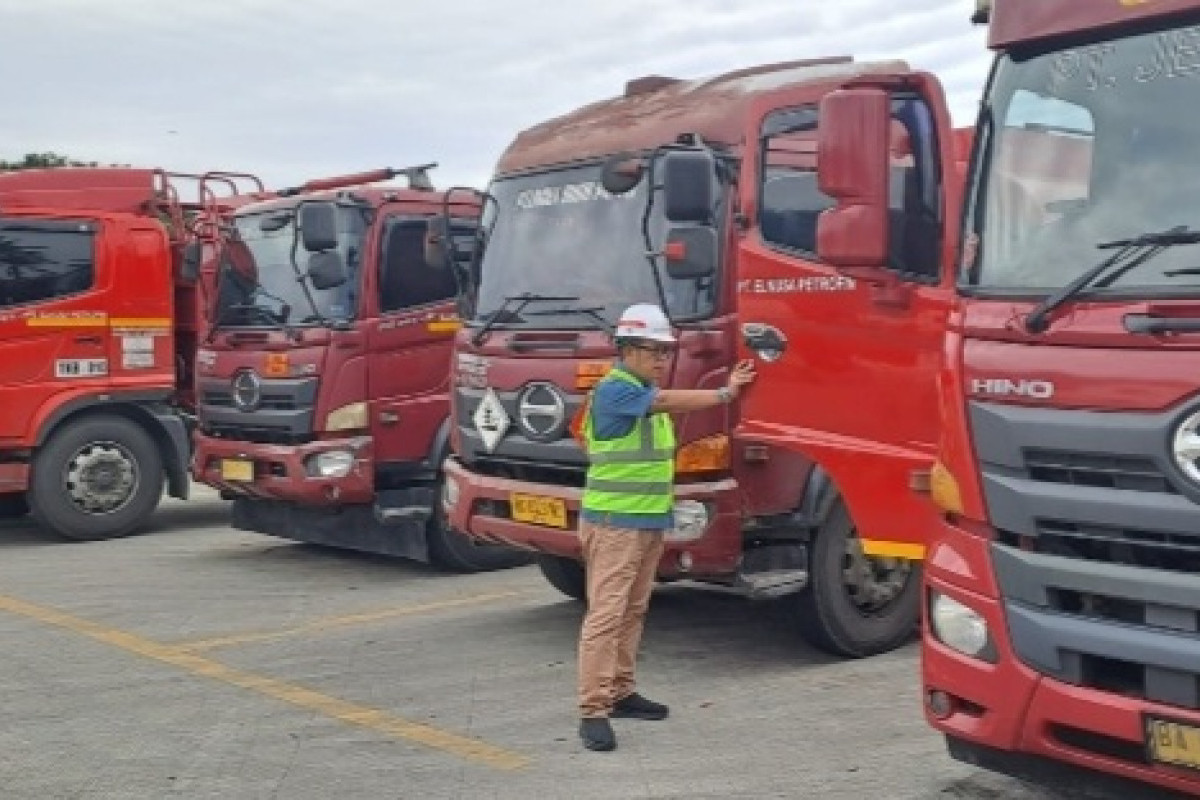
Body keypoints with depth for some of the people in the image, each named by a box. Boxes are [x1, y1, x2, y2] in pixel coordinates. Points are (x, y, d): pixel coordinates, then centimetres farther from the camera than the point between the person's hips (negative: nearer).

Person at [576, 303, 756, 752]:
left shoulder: (649, 391, 17)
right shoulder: (614, 388, -15)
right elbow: (669, 402, -25)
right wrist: (725, 394, -23)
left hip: (651, 521, 10)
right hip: (614, 521, -10)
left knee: (633, 611, 16)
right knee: (606, 614, -11)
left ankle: (620, 692, 26)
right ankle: (593, 711, -12)